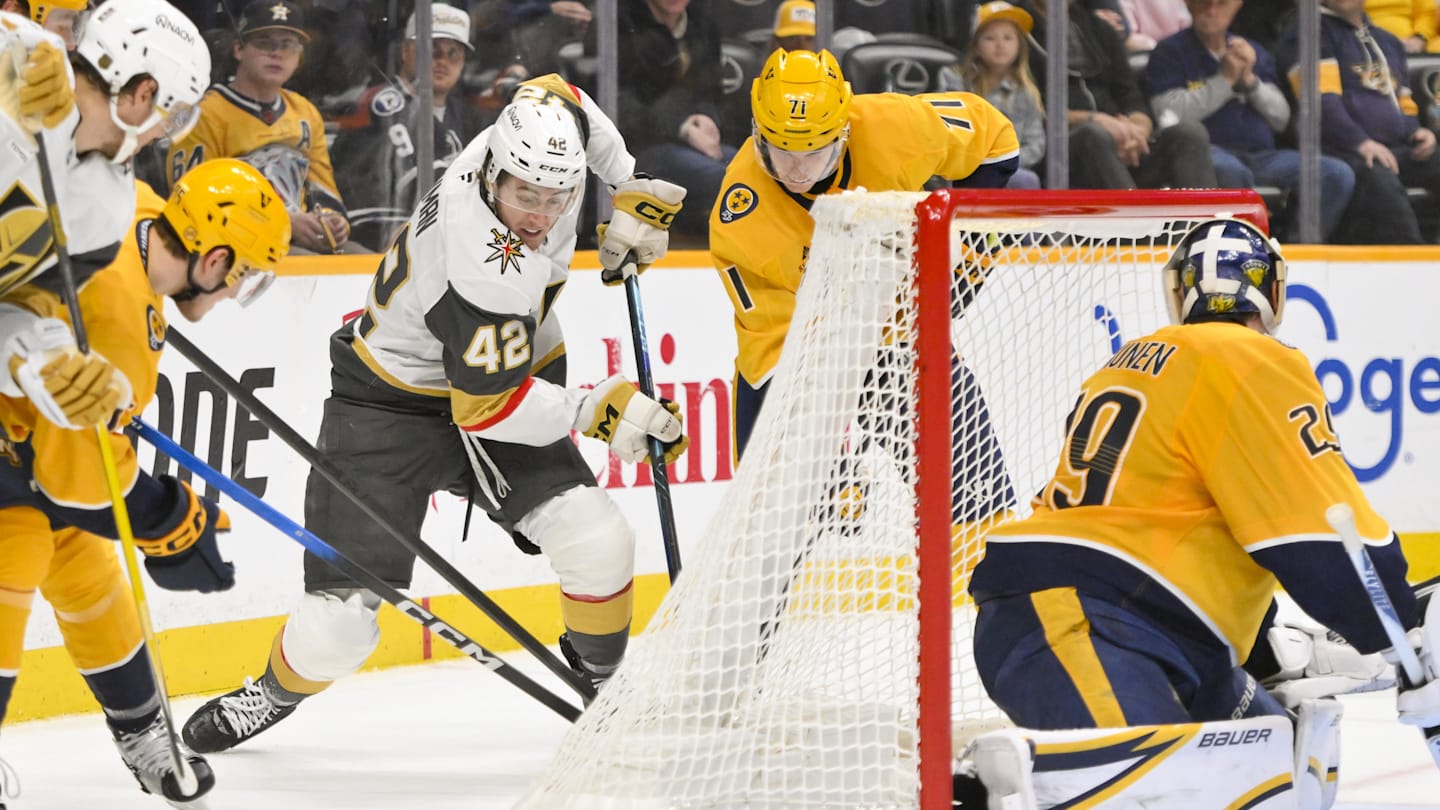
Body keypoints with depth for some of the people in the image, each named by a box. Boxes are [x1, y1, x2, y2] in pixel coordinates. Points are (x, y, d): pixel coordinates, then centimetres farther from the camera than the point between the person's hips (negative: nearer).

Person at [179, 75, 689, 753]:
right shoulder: (489, 274, -36)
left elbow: (559, 96, 10)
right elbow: (487, 408, -28)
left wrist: (633, 189, 10)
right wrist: (596, 408, -26)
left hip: (502, 373, 7)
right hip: (390, 406, -7)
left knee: (598, 543, -14)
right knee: (339, 621, -10)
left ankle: (606, 687, 12)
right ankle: (276, 693, 23)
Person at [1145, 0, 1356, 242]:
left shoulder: (1255, 52, 22)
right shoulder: (1170, 52, 8)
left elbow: (1281, 119, 15)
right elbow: (1170, 115, -7)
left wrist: (1250, 80, 0)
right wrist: (1225, 79, -5)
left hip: (1260, 156, 5)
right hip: (1208, 151, -5)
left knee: (1338, 174, -18)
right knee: (1230, 172, -42)